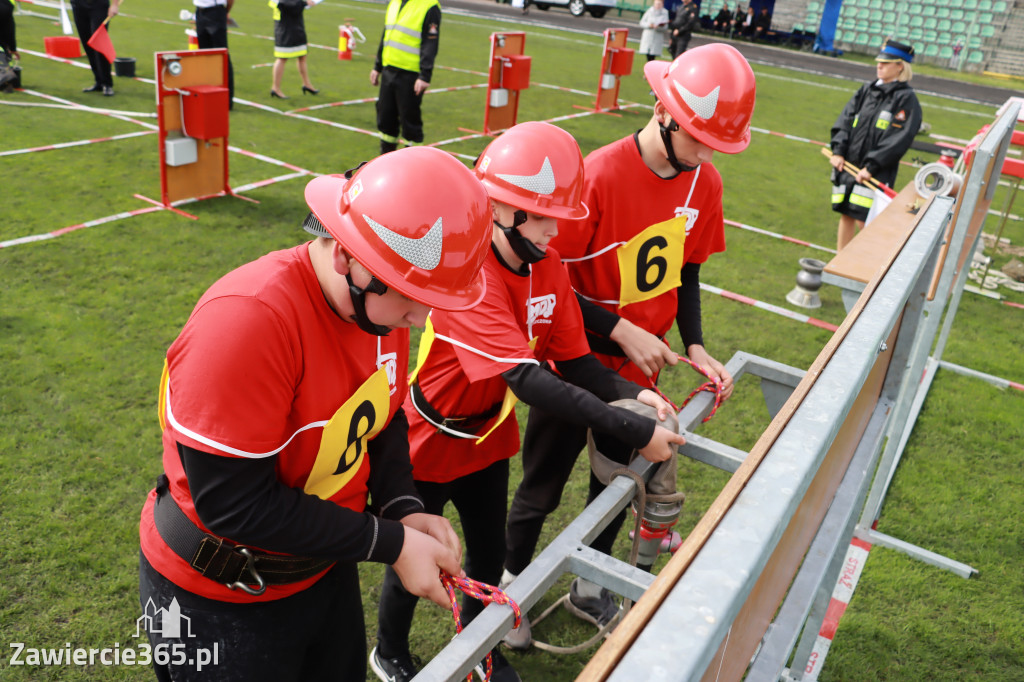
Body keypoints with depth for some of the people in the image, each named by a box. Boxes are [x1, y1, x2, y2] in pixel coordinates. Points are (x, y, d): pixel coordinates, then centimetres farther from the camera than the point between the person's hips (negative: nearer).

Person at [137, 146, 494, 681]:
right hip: (217, 600, -6)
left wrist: (405, 509, -12)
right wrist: (392, 543, -25)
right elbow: (234, 503, -29)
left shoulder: (382, 301, -10)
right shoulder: (248, 318, -32)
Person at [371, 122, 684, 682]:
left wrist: (629, 393, -24)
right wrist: (634, 433, -39)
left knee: (489, 552, 22)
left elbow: (572, 361, -5)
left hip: (488, 436, 7)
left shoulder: (548, 268, -9)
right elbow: (528, 380, -40)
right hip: (430, 442, -6)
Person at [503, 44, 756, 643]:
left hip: (641, 367, 6)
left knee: (619, 480, 21)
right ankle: (512, 588, 37)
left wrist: (695, 347, -3)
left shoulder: (705, 182, -5)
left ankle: (591, 585, 45)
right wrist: (621, 332, -21)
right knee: (543, 486, 13)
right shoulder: (601, 174, -25)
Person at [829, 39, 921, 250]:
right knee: (846, 214, 11)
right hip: (848, 164, 6)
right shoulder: (867, 90, 12)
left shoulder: (906, 98, -5)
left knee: (863, 220, -10)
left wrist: (872, 166, -18)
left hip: (875, 172, -6)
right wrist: (838, 150, -5)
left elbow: (900, 139, -12)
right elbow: (845, 119, 9)